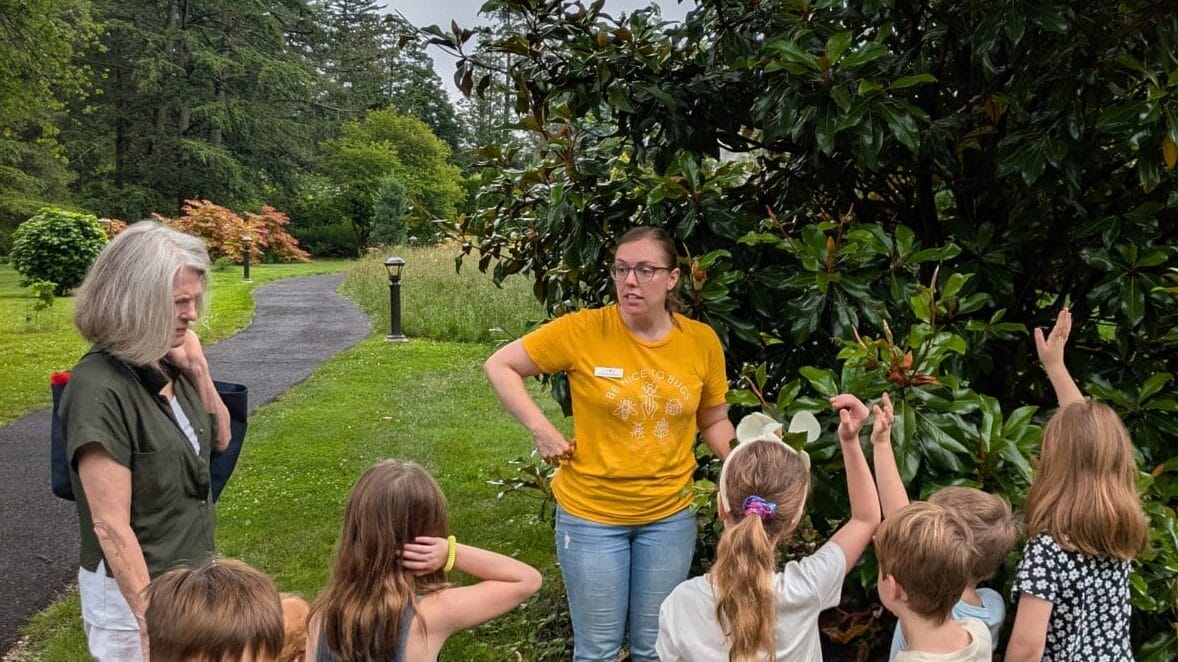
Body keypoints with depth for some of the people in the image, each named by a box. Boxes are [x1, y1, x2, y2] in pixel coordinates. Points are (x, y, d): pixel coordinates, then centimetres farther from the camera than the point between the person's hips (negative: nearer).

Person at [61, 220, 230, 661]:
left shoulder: (168, 366, -2)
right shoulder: (99, 389, -24)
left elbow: (220, 439, 13)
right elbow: (111, 526, -25)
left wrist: (198, 370, -4)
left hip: (192, 573, 7)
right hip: (137, 592, -7)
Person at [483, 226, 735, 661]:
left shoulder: (702, 341, -6)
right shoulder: (584, 331, -15)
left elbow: (713, 421, 8)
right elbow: (500, 366, -6)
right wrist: (541, 429, -15)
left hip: (670, 516, 3)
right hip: (591, 514, -2)